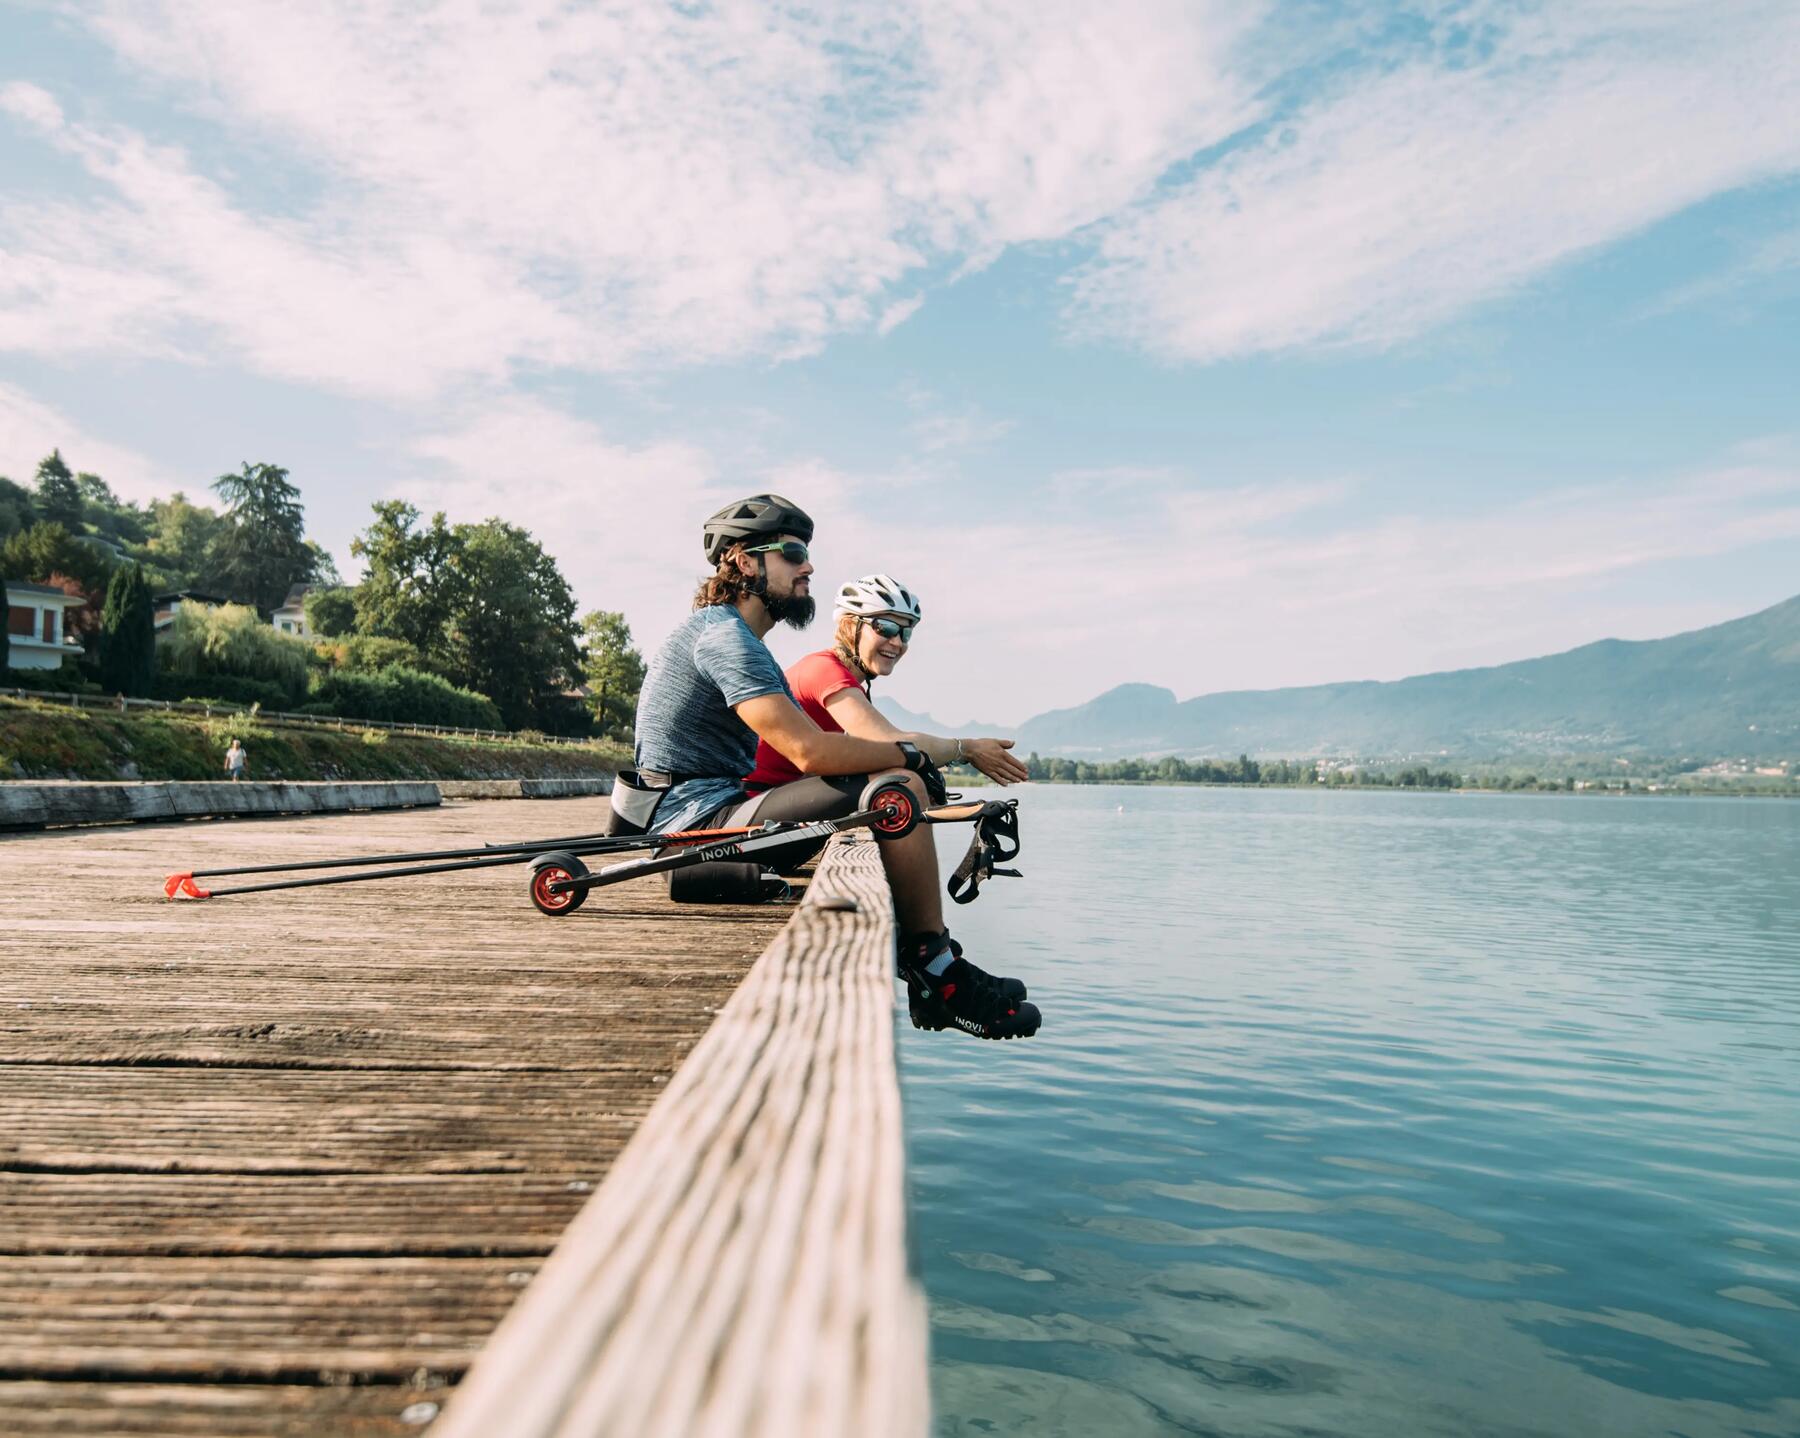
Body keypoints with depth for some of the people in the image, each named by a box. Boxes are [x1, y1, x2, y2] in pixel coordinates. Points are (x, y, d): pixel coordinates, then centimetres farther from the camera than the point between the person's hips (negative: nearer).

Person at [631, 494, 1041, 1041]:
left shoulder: (731, 635, 21)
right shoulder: (724, 634, -13)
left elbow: (805, 748, 15)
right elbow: (811, 751, -25)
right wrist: (909, 754, -8)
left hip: (700, 819, 11)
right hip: (701, 818, -11)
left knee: (899, 782, 17)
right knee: (900, 790, -19)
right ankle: (937, 979, -8)